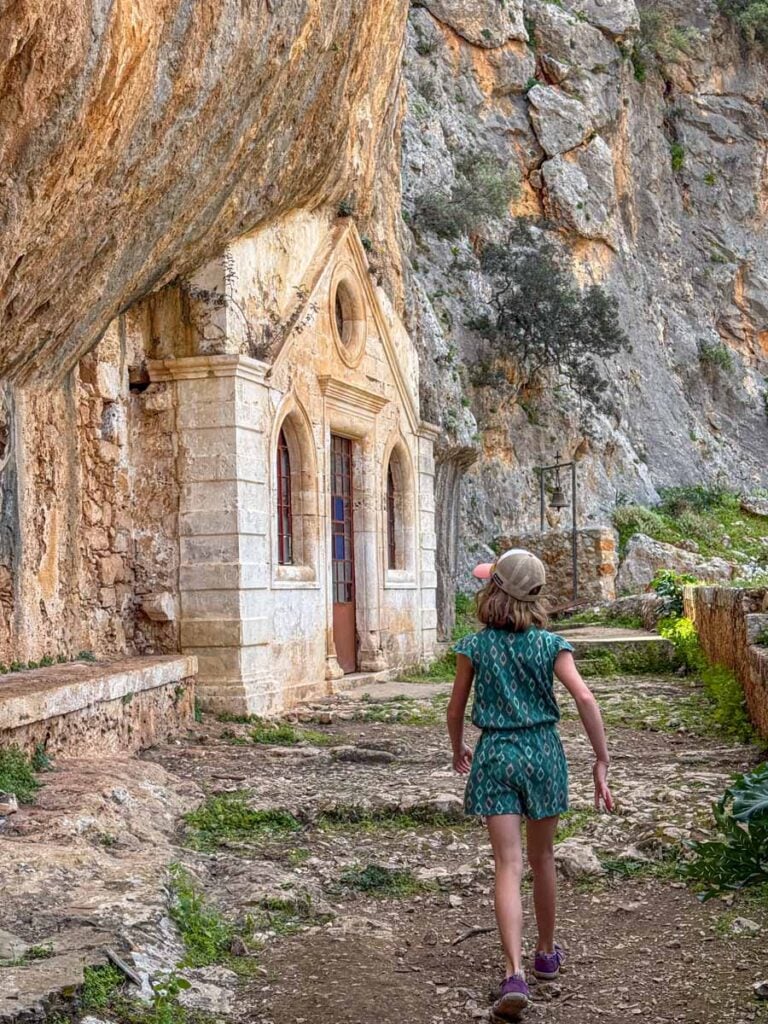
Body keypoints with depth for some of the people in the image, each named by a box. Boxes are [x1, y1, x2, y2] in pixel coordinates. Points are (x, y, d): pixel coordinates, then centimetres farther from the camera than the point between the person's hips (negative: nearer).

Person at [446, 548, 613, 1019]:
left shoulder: (474, 646, -2)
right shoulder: (550, 644, -3)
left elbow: (456, 710, 5)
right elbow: (585, 699, -13)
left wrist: (459, 750, 24)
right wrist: (602, 761, -9)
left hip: (494, 755, -1)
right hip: (543, 751, 1)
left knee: (509, 866, -5)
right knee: (542, 858, 19)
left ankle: (515, 974, -19)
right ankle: (547, 954, 35)